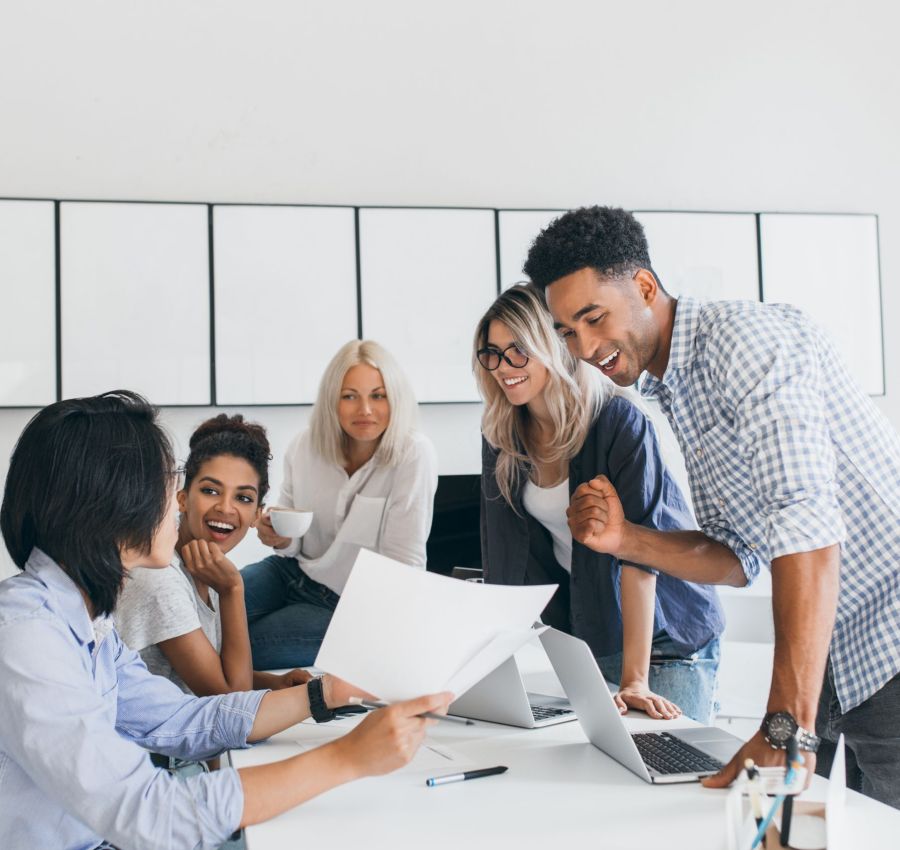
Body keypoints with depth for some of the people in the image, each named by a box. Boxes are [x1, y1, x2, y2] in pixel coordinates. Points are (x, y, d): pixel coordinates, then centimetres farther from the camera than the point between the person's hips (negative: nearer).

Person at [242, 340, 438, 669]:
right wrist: (279, 538, -16)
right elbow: (293, 546, 7)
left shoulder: (414, 455, -20)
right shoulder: (304, 447, -5)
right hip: (293, 573, 5)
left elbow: (404, 563, -18)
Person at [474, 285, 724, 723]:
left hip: (666, 635, -5)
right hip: (579, 630, 5)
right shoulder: (502, 437, -3)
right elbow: (503, 556, -2)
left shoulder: (619, 422, -21)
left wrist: (634, 679, -30)